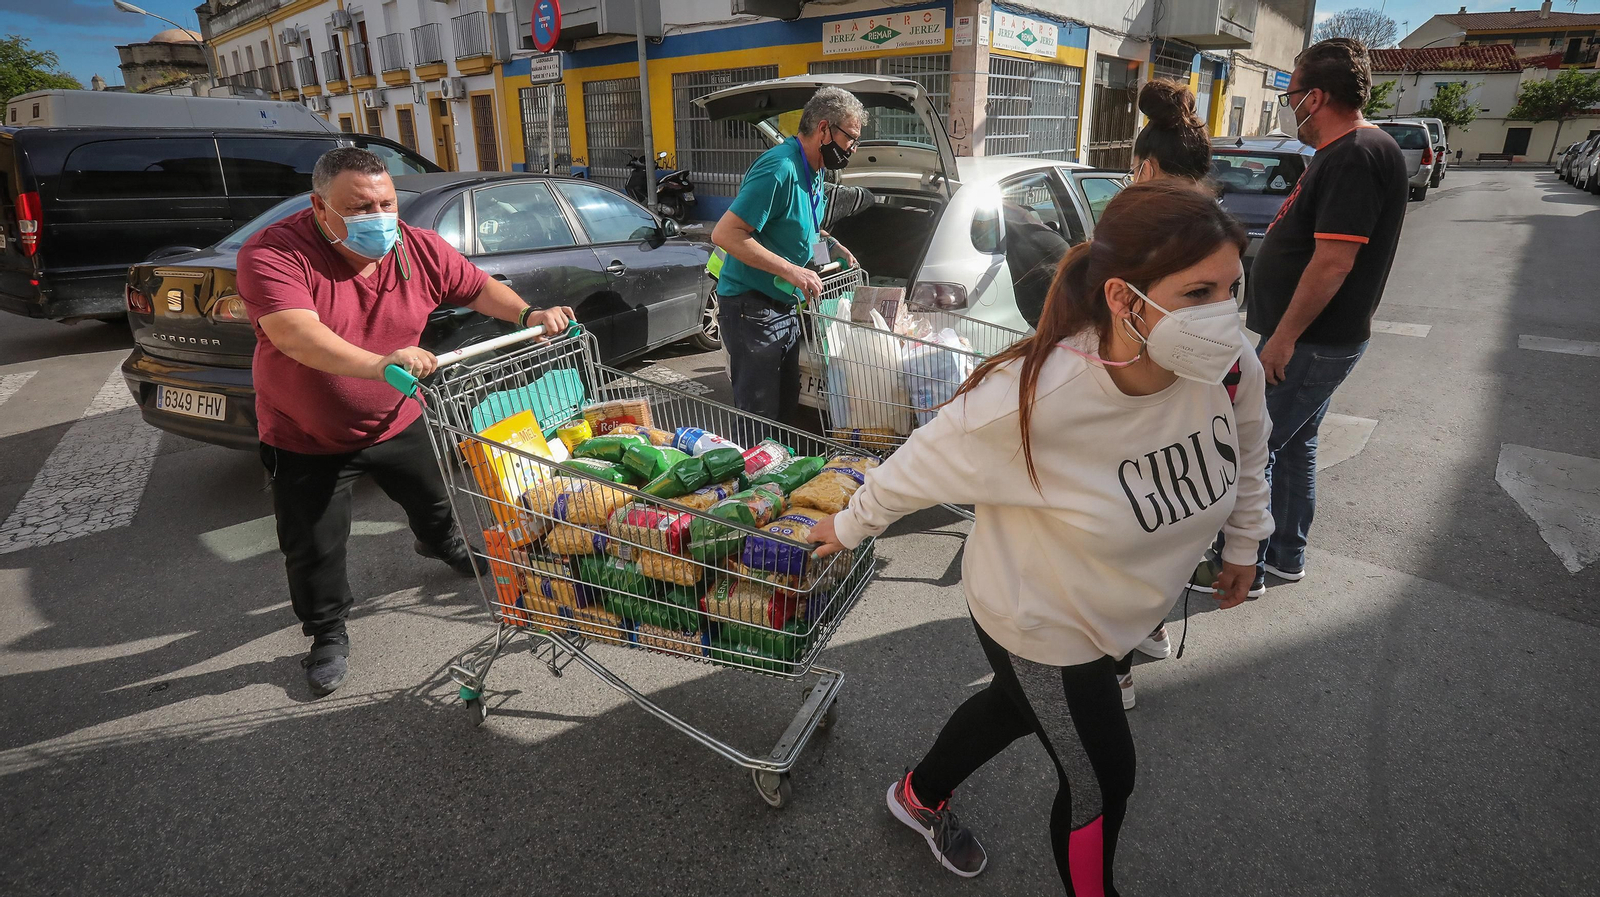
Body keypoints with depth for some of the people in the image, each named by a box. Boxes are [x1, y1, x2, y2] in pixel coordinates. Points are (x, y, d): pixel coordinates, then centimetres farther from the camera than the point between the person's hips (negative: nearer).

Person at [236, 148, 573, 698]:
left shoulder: (419, 249, -11)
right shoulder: (273, 255, -26)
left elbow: (477, 287, 3)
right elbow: (295, 332, -42)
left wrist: (528, 315, -16)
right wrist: (378, 364, -57)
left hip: (396, 421, 4)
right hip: (307, 440, -4)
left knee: (433, 499, 25)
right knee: (314, 549, 3)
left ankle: (442, 546, 60)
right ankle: (328, 636, 29)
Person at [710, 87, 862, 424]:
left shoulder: (814, 172, 10)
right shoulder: (780, 169, -21)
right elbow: (724, 234, -26)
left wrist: (830, 243, 9)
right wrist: (790, 270, -28)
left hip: (784, 306, 10)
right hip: (752, 310, -10)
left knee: (786, 410, 17)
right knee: (759, 417, -2)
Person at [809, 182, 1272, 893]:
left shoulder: (1228, 365, -22)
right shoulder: (1032, 400, -39)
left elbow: (1246, 450, 2)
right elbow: (921, 466, -22)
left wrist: (1244, 541, 13)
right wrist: (850, 526, -6)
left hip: (1125, 606, 7)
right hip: (1041, 622, -7)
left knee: (1016, 704, 30)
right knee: (1101, 785, 9)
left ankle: (919, 797, 61)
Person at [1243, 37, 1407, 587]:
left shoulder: (1357, 156, -20)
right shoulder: (1344, 152, 14)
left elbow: (1334, 260, -26)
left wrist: (1283, 337, -23)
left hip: (1310, 345, -11)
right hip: (1315, 340, 11)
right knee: (1294, 445, 18)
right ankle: (1285, 556, 32)